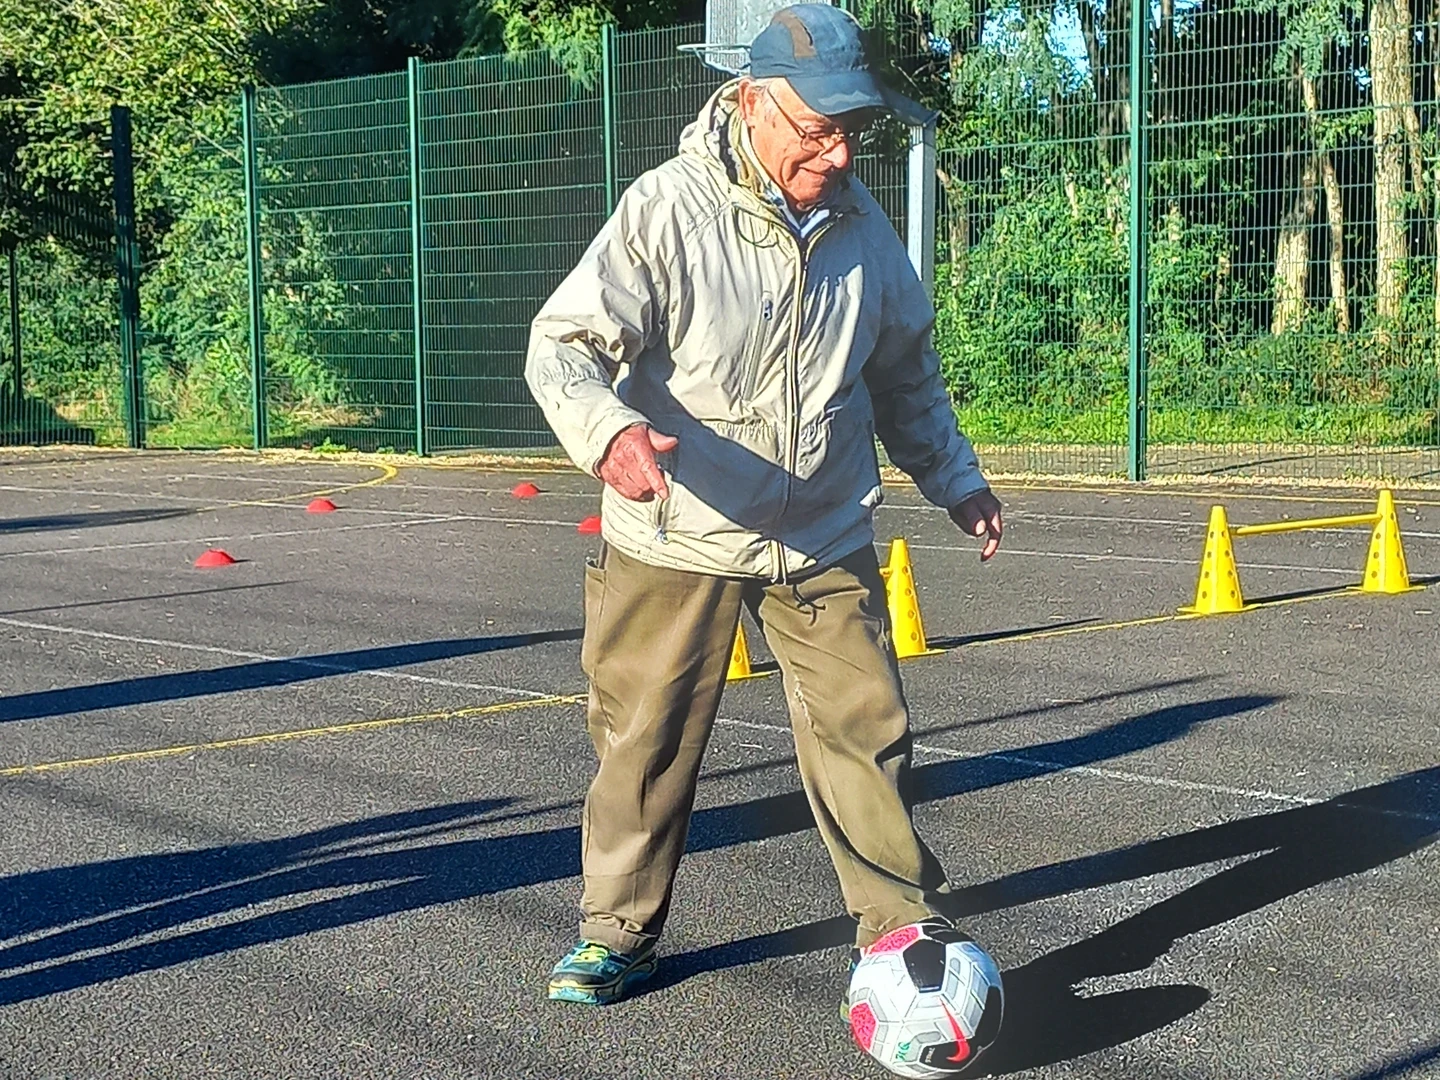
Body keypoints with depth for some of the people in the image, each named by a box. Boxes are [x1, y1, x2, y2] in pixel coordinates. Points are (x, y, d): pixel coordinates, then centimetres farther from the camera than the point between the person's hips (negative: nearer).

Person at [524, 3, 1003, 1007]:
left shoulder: (862, 224, 2)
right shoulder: (667, 209, -15)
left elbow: (906, 370, 18)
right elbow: (563, 343, -18)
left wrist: (954, 477, 17)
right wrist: (610, 430, -36)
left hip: (827, 540, 3)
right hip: (677, 540, -3)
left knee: (866, 733, 0)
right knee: (646, 742, 6)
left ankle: (904, 933, 13)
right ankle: (620, 931, 24)